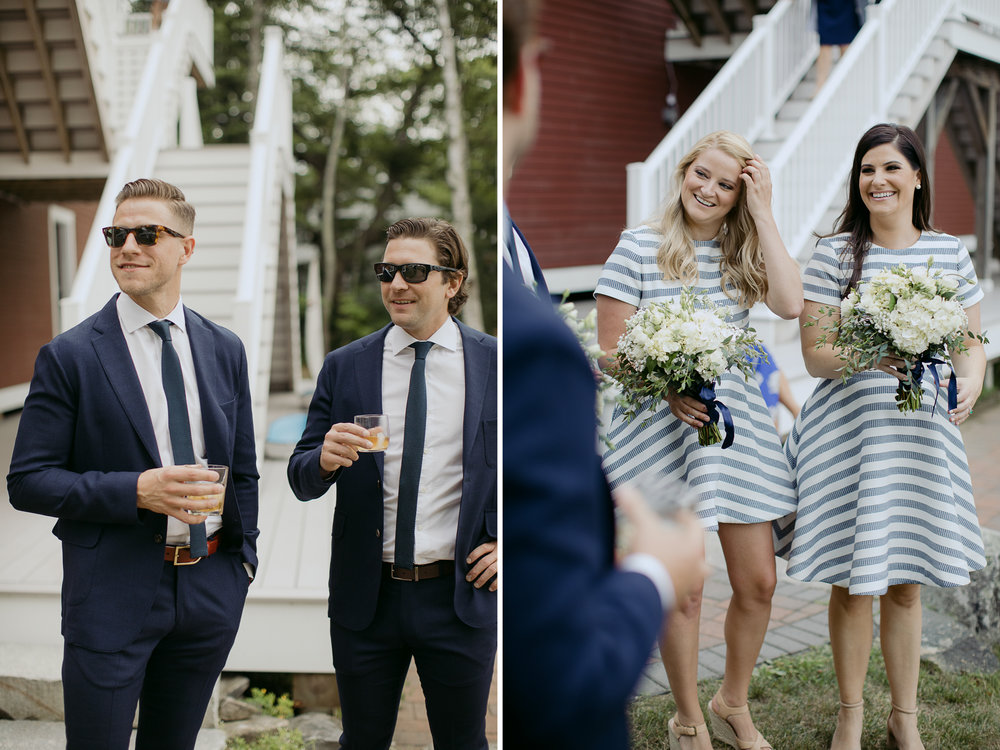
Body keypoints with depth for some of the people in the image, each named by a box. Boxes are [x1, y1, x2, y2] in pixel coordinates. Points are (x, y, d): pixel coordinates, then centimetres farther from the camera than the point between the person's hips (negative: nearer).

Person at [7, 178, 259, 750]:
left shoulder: (226, 351, 7)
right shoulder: (70, 357, -7)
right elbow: (28, 481, -9)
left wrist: (243, 557, 8)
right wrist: (135, 491, -20)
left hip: (211, 590, 4)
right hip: (113, 592, -4)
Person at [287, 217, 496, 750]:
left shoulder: (494, 363, -1)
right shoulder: (344, 367, 3)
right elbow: (301, 480, 5)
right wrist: (325, 460, -17)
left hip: (461, 593, -1)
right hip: (367, 594, 2)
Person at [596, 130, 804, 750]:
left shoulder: (745, 250, 7)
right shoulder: (639, 246, -3)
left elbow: (791, 304, -13)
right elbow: (612, 350, -5)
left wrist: (763, 213, -9)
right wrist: (668, 389, -21)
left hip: (738, 424, 4)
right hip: (661, 430, -4)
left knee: (758, 583, 8)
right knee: (681, 591, 3)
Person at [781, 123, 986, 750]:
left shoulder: (951, 253, 5)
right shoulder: (834, 255, -4)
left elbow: (972, 342, 9)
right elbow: (815, 355, -6)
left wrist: (971, 381, -13)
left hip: (922, 436, 2)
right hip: (849, 433, -2)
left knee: (906, 584, 13)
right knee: (852, 585, 5)